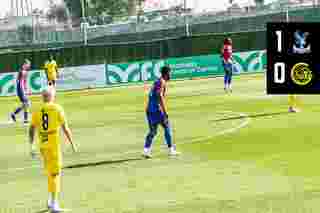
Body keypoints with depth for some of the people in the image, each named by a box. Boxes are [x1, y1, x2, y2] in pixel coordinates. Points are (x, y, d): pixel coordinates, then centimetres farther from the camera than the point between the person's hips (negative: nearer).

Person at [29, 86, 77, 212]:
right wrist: (72, 144, 3)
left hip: (42, 145, 4)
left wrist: (31, 147, 5)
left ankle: (51, 200, 22)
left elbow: (32, 130, 0)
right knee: (55, 173, -1)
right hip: (54, 144, -4)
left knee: (50, 172, 20)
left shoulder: (37, 111, 4)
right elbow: (65, 129, -6)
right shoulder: (57, 109, -5)